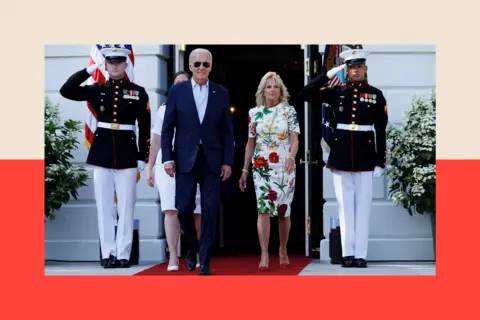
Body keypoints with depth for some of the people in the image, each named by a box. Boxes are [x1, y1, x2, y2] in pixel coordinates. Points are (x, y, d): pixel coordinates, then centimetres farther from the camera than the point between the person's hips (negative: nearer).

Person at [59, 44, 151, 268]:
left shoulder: (138, 92, 4)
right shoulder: (96, 90, 7)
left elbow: (145, 127, 3)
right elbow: (66, 91, -3)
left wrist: (143, 157, -2)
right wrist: (89, 70, -6)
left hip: (127, 153, -1)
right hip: (102, 152, 1)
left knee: (126, 207, 0)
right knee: (105, 206, 3)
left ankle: (124, 254, 5)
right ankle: (108, 254, 8)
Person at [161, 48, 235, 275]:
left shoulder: (221, 93, 7)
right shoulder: (177, 91, 4)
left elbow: (227, 130, 6)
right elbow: (167, 128, 3)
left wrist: (228, 161, -1)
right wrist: (168, 158, -5)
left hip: (212, 160, 1)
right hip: (185, 159, 0)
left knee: (210, 210, -3)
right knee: (184, 207, -3)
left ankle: (205, 261, 5)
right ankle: (192, 248, 24)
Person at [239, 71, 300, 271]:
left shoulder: (289, 111, 2)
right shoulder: (254, 113, 6)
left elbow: (294, 139, -5)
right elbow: (251, 143, 11)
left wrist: (292, 157, -24)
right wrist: (244, 170, 9)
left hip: (284, 167, 0)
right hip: (261, 167, 0)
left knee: (283, 210, 5)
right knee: (264, 208, -11)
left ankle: (283, 250, 24)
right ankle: (264, 256, -13)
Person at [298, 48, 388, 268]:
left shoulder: (376, 95, 3)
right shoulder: (336, 92, 6)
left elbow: (381, 131, 2)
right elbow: (306, 94, 0)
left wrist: (381, 162, -2)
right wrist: (329, 74, -3)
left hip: (365, 155, -1)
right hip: (341, 155, 1)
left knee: (363, 205, 2)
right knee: (345, 205, 4)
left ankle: (361, 254, 5)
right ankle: (348, 253, 8)